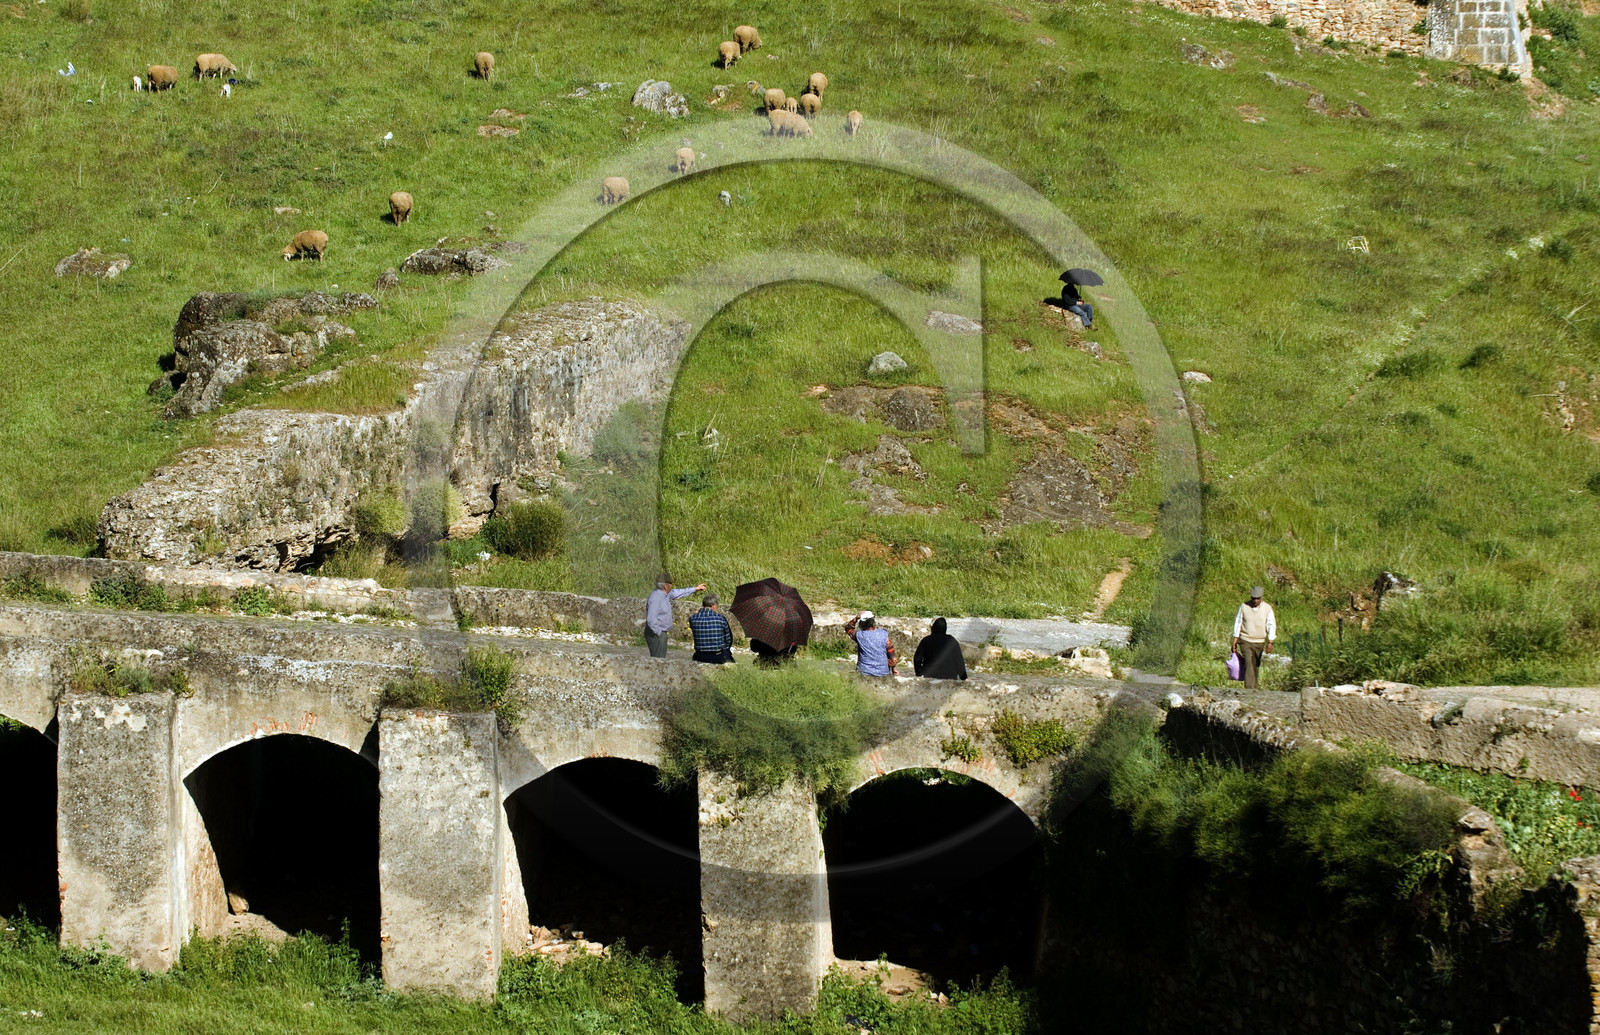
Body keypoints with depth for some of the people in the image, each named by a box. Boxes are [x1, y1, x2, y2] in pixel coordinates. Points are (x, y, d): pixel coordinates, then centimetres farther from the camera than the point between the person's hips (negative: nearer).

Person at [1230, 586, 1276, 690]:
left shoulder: (1267, 608, -3)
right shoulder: (1244, 607, -3)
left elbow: (1271, 625, -4)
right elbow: (1238, 623, 5)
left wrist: (1270, 642, -13)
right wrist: (1235, 640, 4)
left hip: (1259, 642, 2)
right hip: (1245, 641, -2)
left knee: (1256, 666, 10)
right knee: (1248, 664, -16)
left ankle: (1253, 688, 25)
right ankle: (1249, 689, -23)